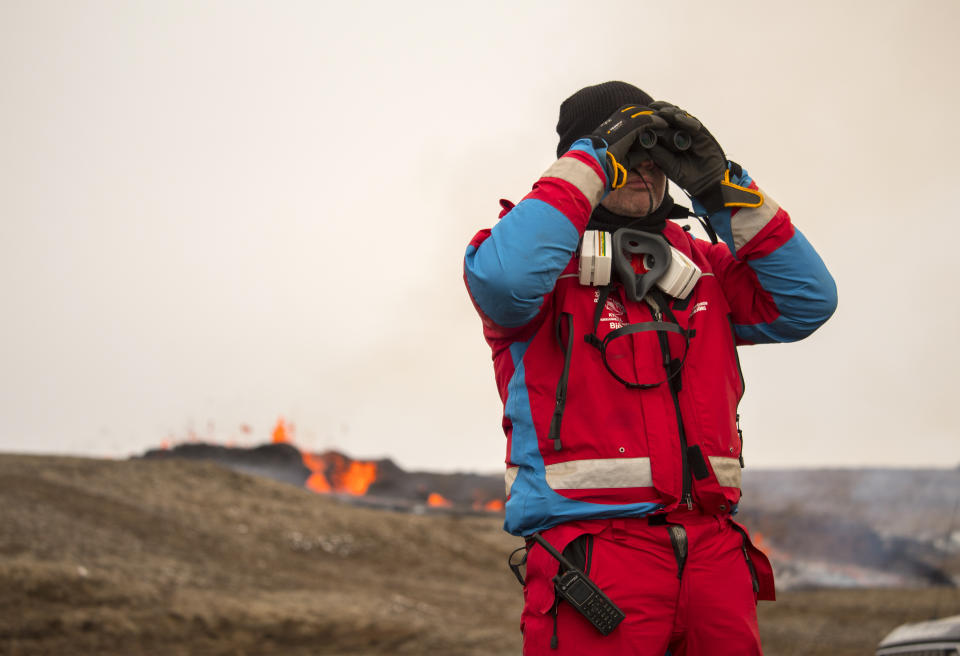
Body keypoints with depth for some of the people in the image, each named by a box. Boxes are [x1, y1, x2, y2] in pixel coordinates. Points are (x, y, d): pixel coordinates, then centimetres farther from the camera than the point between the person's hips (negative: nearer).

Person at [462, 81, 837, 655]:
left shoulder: (699, 265, 21)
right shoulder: (552, 250, 6)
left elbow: (807, 301, 10)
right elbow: (505, 280, -18)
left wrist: (722, 188, 5)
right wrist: (590, 162, -10)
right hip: (593, 540, -5)